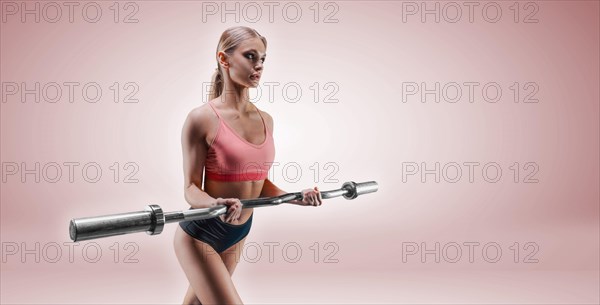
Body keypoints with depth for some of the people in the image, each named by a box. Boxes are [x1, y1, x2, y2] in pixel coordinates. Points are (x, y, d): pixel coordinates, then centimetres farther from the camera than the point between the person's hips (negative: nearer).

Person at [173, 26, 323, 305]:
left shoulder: (265, 121, 3)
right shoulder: (203, 119, -17)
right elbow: (191, 188, -15)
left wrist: (297, 197, -4)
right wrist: (215, 204, -35)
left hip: (238, 233, 7)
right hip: (200, 234, -6)